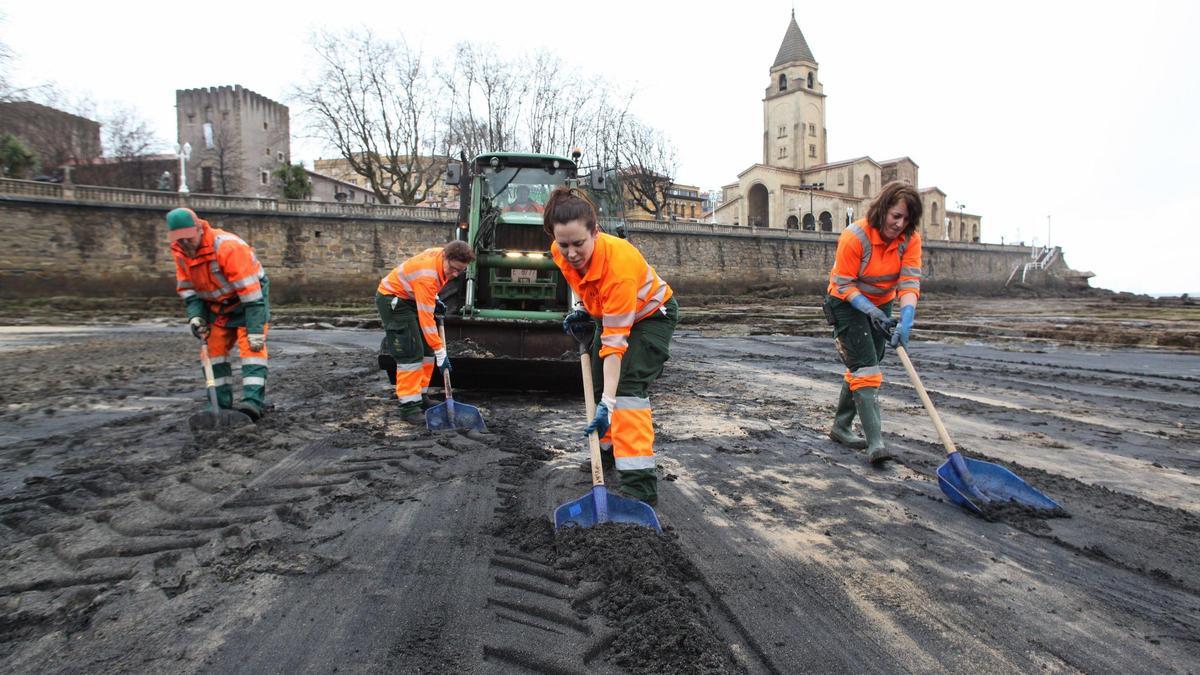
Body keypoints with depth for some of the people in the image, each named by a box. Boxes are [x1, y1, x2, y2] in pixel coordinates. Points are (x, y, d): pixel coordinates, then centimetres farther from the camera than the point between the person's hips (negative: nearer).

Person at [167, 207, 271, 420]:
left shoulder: (228, 247, -30)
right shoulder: (179, 251, -7)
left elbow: (250, 291, -30)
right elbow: (186, 288, 4)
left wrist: (255, 329, -31)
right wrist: (195, 316, -14)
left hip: (249, 297, -7)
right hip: (216, 304, 7)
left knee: (250, 347, -19)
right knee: (214, 348, 3)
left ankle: (253, 402, -27)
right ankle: (221, 404, 10)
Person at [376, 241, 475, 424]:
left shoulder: (443, 255, -10)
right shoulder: (427, 275, -35)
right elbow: (426, 319, -34)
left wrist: (434, 299, 2)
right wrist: (441, 351, -33)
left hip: (411, 297, 9)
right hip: (392, 299, -9)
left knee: (427, 349, 9)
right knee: (410, 353, -15)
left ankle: (420, 395, 18)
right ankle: (409, 406, -10)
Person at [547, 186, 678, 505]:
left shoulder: (619, 263, -41)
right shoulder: (561, 252, -21)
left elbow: (615, 342, -41)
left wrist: (608, 403, -42)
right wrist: (584, 310, -8)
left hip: (651, 315, -8)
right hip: (607, 312, 8)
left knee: (627, 386, -24)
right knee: (598, 384, 14)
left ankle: (640, 483, -23)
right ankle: (609, 451, 35)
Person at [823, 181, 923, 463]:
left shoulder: (910, 238, -13)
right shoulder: (855, 236, -26)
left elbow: (910, 281, -20)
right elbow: (844, 284, -21)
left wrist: (906, 321, -34)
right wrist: (870, 310, -33)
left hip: (881, 304, 6)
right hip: (848, 303, -6)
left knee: (862, 367, 12)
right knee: (866, 368, -15)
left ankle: (840, 427, 26)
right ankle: (875, 442, -17)